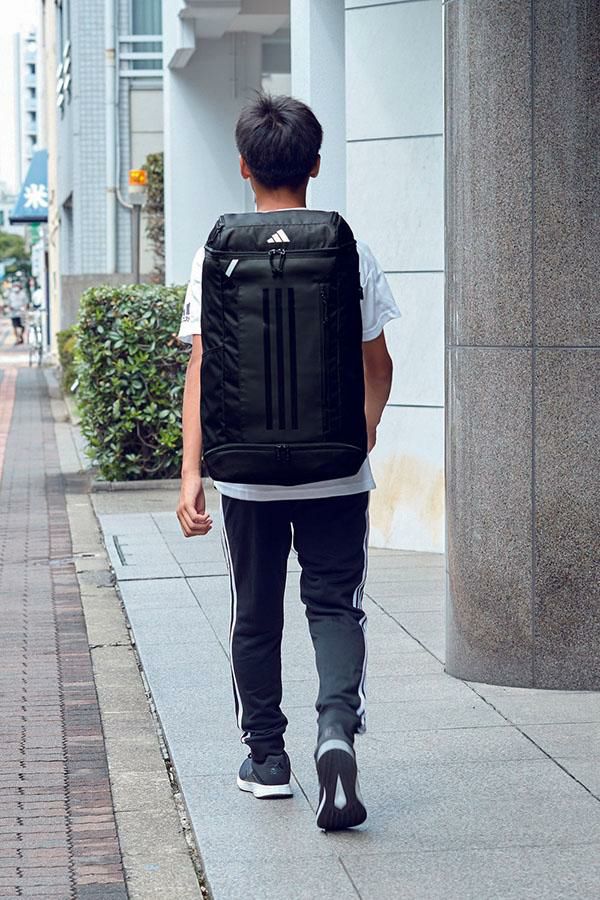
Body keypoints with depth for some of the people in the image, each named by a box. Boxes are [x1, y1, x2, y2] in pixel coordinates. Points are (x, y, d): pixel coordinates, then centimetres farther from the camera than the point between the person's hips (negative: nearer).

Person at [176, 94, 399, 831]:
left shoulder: (219, 255, -5)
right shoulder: (349, 252, -3)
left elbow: (203, 369, -8)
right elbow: (377, 363, 3)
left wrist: (191, 474, -8)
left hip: (248, 470, 0)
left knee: (256, 614, 14)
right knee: (334, 604, 7)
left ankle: (266, 757, 24)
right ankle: (337, 729, -17)